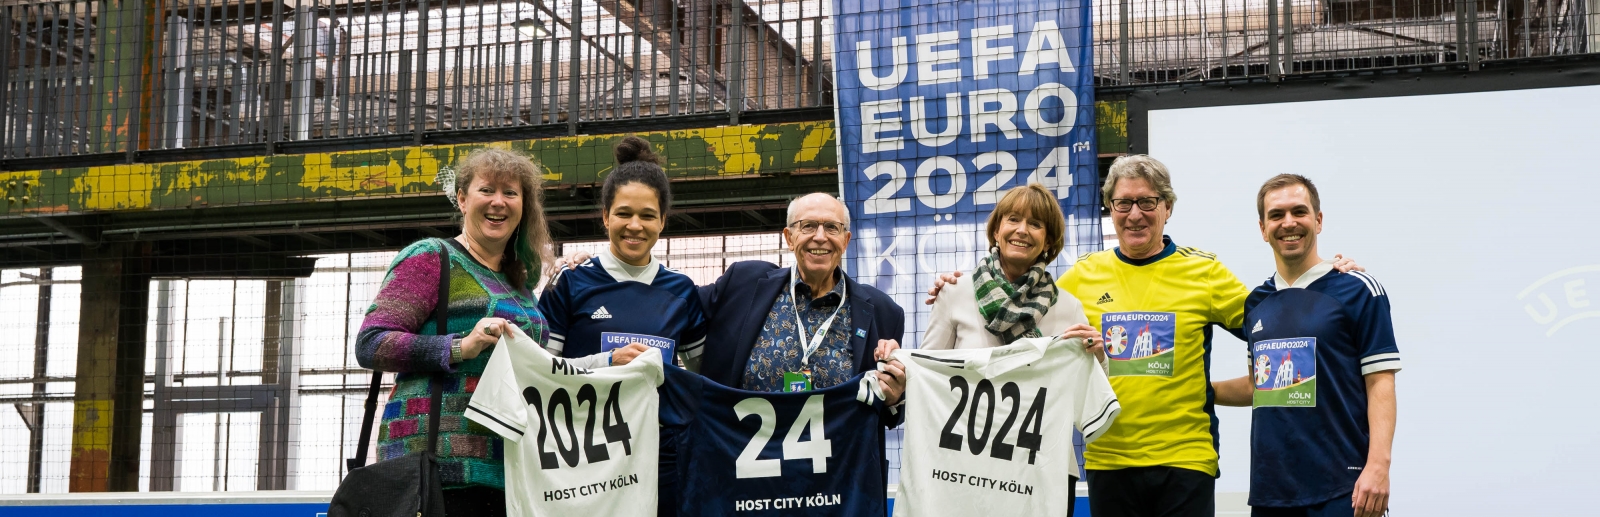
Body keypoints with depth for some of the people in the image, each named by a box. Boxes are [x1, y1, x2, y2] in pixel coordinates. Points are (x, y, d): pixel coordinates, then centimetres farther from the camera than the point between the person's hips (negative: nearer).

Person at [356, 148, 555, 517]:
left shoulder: (519, 283, 23)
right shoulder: (432, 258, 1)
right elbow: (370, 344, -8)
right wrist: (458, 348, -19)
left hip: (509, 468, 7)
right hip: (442, 459, -7)